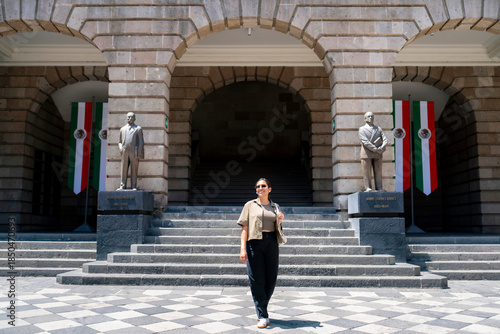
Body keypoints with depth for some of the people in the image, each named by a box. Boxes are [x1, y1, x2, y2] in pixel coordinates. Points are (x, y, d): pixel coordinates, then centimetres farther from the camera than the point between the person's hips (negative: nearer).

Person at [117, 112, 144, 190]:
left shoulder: (138, 129, 9)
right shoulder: (122, 129, 19)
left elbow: (141, 142, 3)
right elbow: (120, 141, 24)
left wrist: (139, 153, -8)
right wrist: (120, 148, 2)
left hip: (134, 152, -3)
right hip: (124, 152, 3)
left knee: (134, 170, -4)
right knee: (124, 169, -1)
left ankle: (133, 186, -3)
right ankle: (122, 186, 0)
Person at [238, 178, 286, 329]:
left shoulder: (275, 207, 15)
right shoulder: (250, 205, 7)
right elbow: (245, 228, 1)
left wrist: (280, 221, -1)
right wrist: (243, 248, -9)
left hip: (271, 242, 3)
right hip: (254, 243, -3)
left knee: (271, 277, 3)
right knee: (256, 278, -4)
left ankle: (262, 307, 26)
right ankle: (263, 316, 3)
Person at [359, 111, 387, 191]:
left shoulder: (378, 129, 18)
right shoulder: (362, 129, 6)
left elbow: (385, 140, 7)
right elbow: (365, 142, -8)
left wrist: (381, 148, -13)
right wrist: (376, 149, -14)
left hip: (378, 154, 3)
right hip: (366, 154, -3)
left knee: (378, 172, 1)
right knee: (367, 172, -5)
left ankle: (379, 188, 4)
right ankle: (367, 188, -2)